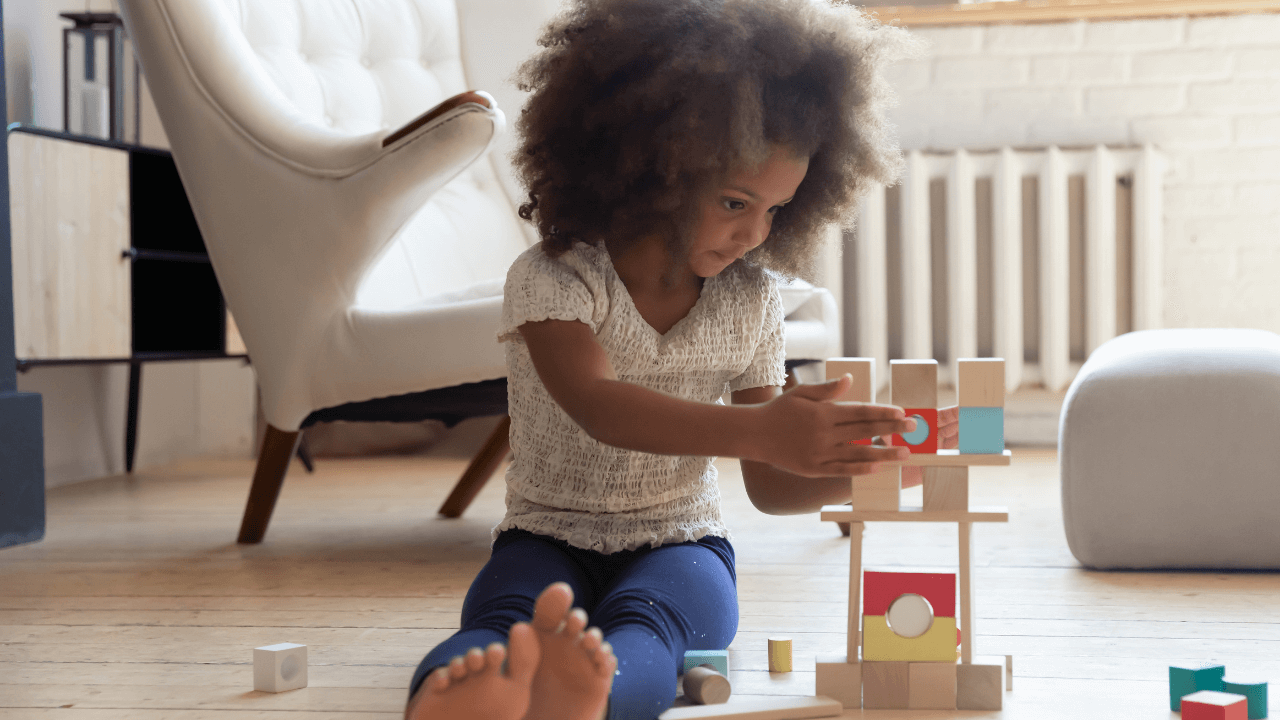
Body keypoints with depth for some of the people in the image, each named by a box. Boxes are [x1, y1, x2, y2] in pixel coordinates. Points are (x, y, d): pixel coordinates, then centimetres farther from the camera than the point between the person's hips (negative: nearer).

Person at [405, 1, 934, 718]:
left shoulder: (751, 301, 4)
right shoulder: (551, 280, -9)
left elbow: (768, 485, 8)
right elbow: (598, 407, -30)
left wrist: (851, 473, -15)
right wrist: (759, 430, -43)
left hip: (679, 547, 1)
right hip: (550, 540, -1)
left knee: (642, 622, -36)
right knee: (502, 616, -37)